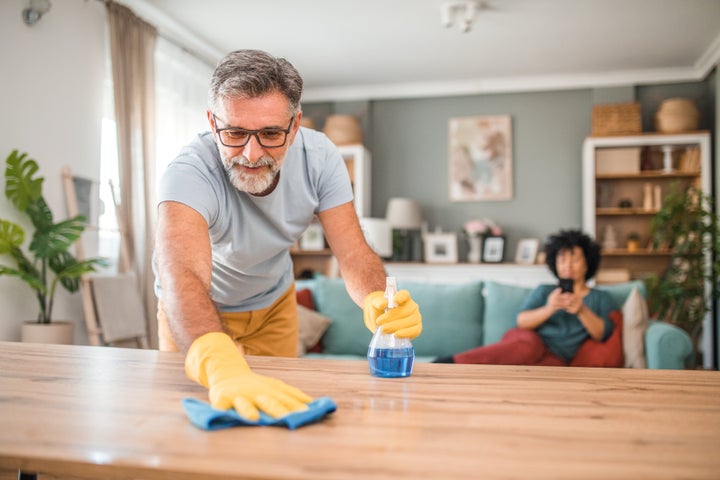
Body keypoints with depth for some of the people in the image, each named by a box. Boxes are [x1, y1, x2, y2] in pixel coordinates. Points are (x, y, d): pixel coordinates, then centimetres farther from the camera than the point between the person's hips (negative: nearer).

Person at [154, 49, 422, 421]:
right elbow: (184, 278, -54)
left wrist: (380, 304, -48)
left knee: (278, 407, 14)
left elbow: (353, 254, -26)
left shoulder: (319, 157, -24)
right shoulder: (189, 173, -38)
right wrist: (222, 368, -74)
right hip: (198, 311, -3)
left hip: (274, 303, 3)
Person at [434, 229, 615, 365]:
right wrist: (548, 309, -13)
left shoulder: (602, 299, 22)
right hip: (526, 341, 1)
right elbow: (522, 321, 5)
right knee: (530, 342, -39)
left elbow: (602, 334, 4)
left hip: (555, 357, -1)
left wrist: (581, 311, -13)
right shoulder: (544, 291, 22)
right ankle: (448, 362, -45)